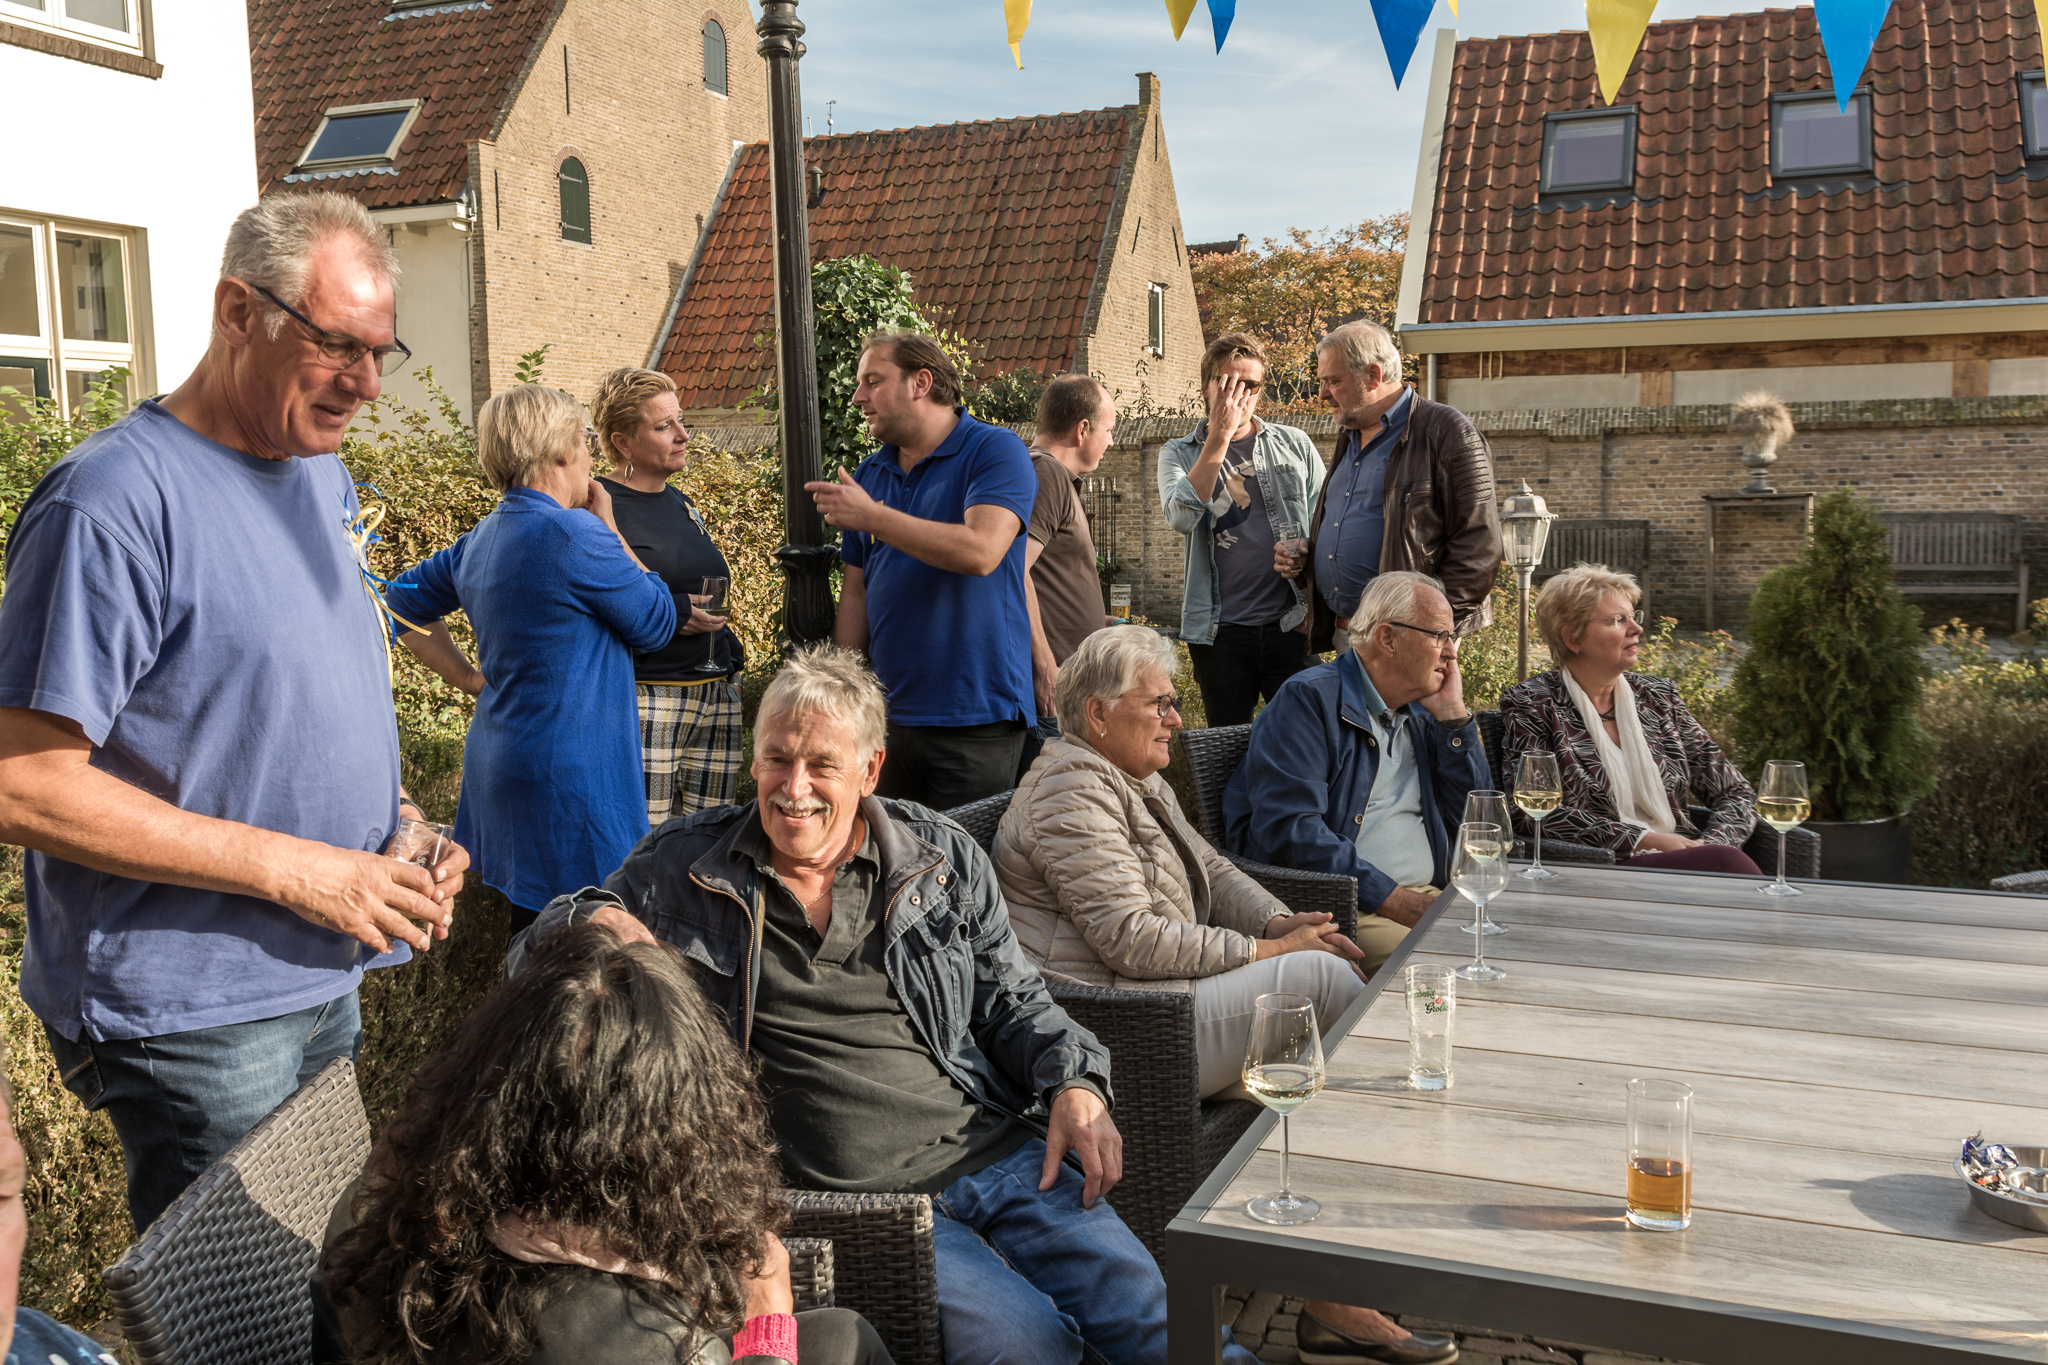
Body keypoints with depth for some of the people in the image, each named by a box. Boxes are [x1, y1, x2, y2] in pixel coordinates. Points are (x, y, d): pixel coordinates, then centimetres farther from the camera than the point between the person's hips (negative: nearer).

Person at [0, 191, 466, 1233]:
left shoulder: (323, 473, 8)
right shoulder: (115, 500, -19)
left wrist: (391, 819, 1)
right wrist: (293, 868, -22)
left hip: (324, 982, 8)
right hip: (188, 1018, -8)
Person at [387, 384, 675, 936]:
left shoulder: (482, 537, 8)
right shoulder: (575, 534, -19)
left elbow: (403, 600, 22)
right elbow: (656, 622, -6)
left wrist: (470, 678, 16)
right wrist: (609, 528, 2)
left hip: (500, 760, 9)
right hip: (565, 776, -9)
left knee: (532, 933, 17)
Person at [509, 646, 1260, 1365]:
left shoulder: (942, 856, 9)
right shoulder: (683, 866, 5)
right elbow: (530, 960, 9)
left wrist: (1076, 1085, -2)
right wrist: (591, 922, -15)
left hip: (999, 1154, 3)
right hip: (857, 1200, -2)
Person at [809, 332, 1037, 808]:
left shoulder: (995, 451, -6)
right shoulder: (869, 474, 14)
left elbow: (981, 552, -22)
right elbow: (857, 591, 15)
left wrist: (871, 517, -16)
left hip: (975, 717, -6)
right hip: (887, 712, 6)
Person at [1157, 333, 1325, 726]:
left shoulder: (1295, 445, 11)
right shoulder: (1179, 454, 8)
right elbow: (1182, 517, -13)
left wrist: (1305, 552, -7)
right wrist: (1219, 436, -13)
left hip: (1290, 623, 1)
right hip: (1218, 630, 0)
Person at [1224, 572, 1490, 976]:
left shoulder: (1420, 714, 20)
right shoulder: (1308, 700, -5)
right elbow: (1288, 828, -18)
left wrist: (1454, 716, 7)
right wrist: (1395, 900, -20)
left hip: (1427, 895, 7)